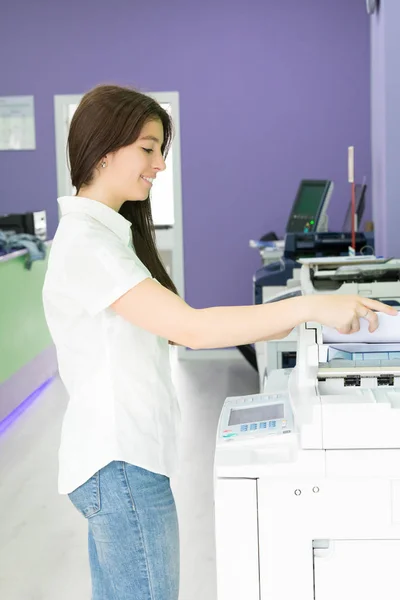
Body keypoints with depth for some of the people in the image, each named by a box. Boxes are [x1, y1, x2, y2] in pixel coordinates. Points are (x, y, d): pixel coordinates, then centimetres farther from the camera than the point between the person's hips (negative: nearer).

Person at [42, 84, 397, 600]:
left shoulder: (106, 233, 12)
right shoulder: (85, 244, -19)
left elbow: (172, 329, 11)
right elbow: (190, 329, -27)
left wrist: (281, 324, 4)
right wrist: (310, 307, -25)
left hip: (117, 463, 10)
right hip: (123, 463, -10)